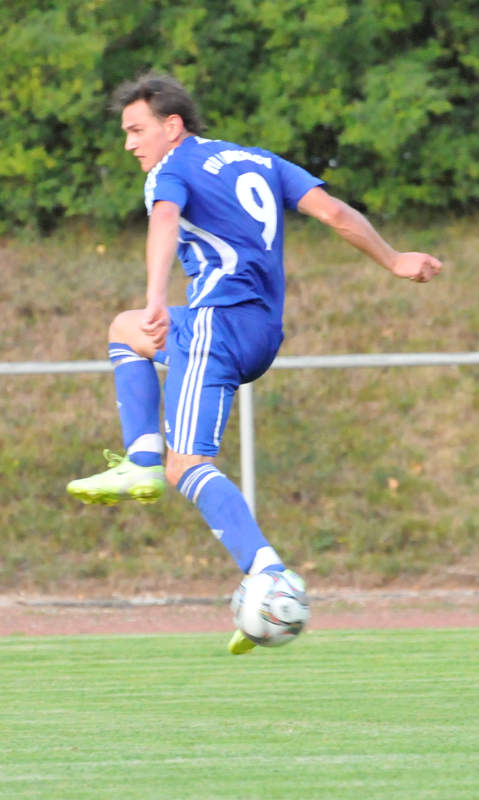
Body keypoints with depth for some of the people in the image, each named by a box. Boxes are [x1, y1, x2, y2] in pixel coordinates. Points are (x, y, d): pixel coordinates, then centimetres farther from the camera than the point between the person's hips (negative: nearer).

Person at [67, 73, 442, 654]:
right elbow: (333, 211, 14)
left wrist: (157, 296, -39)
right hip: (266, 333, 9)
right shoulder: (257, 161, 22)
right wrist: (393, 260, 24)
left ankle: (267, 574, -36)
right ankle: (141, 464, 14)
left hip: (218, 319, -9)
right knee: (124, 330, 31)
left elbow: (164, 223, -22)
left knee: (188, 467, -15)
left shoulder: (170, 171, 0)